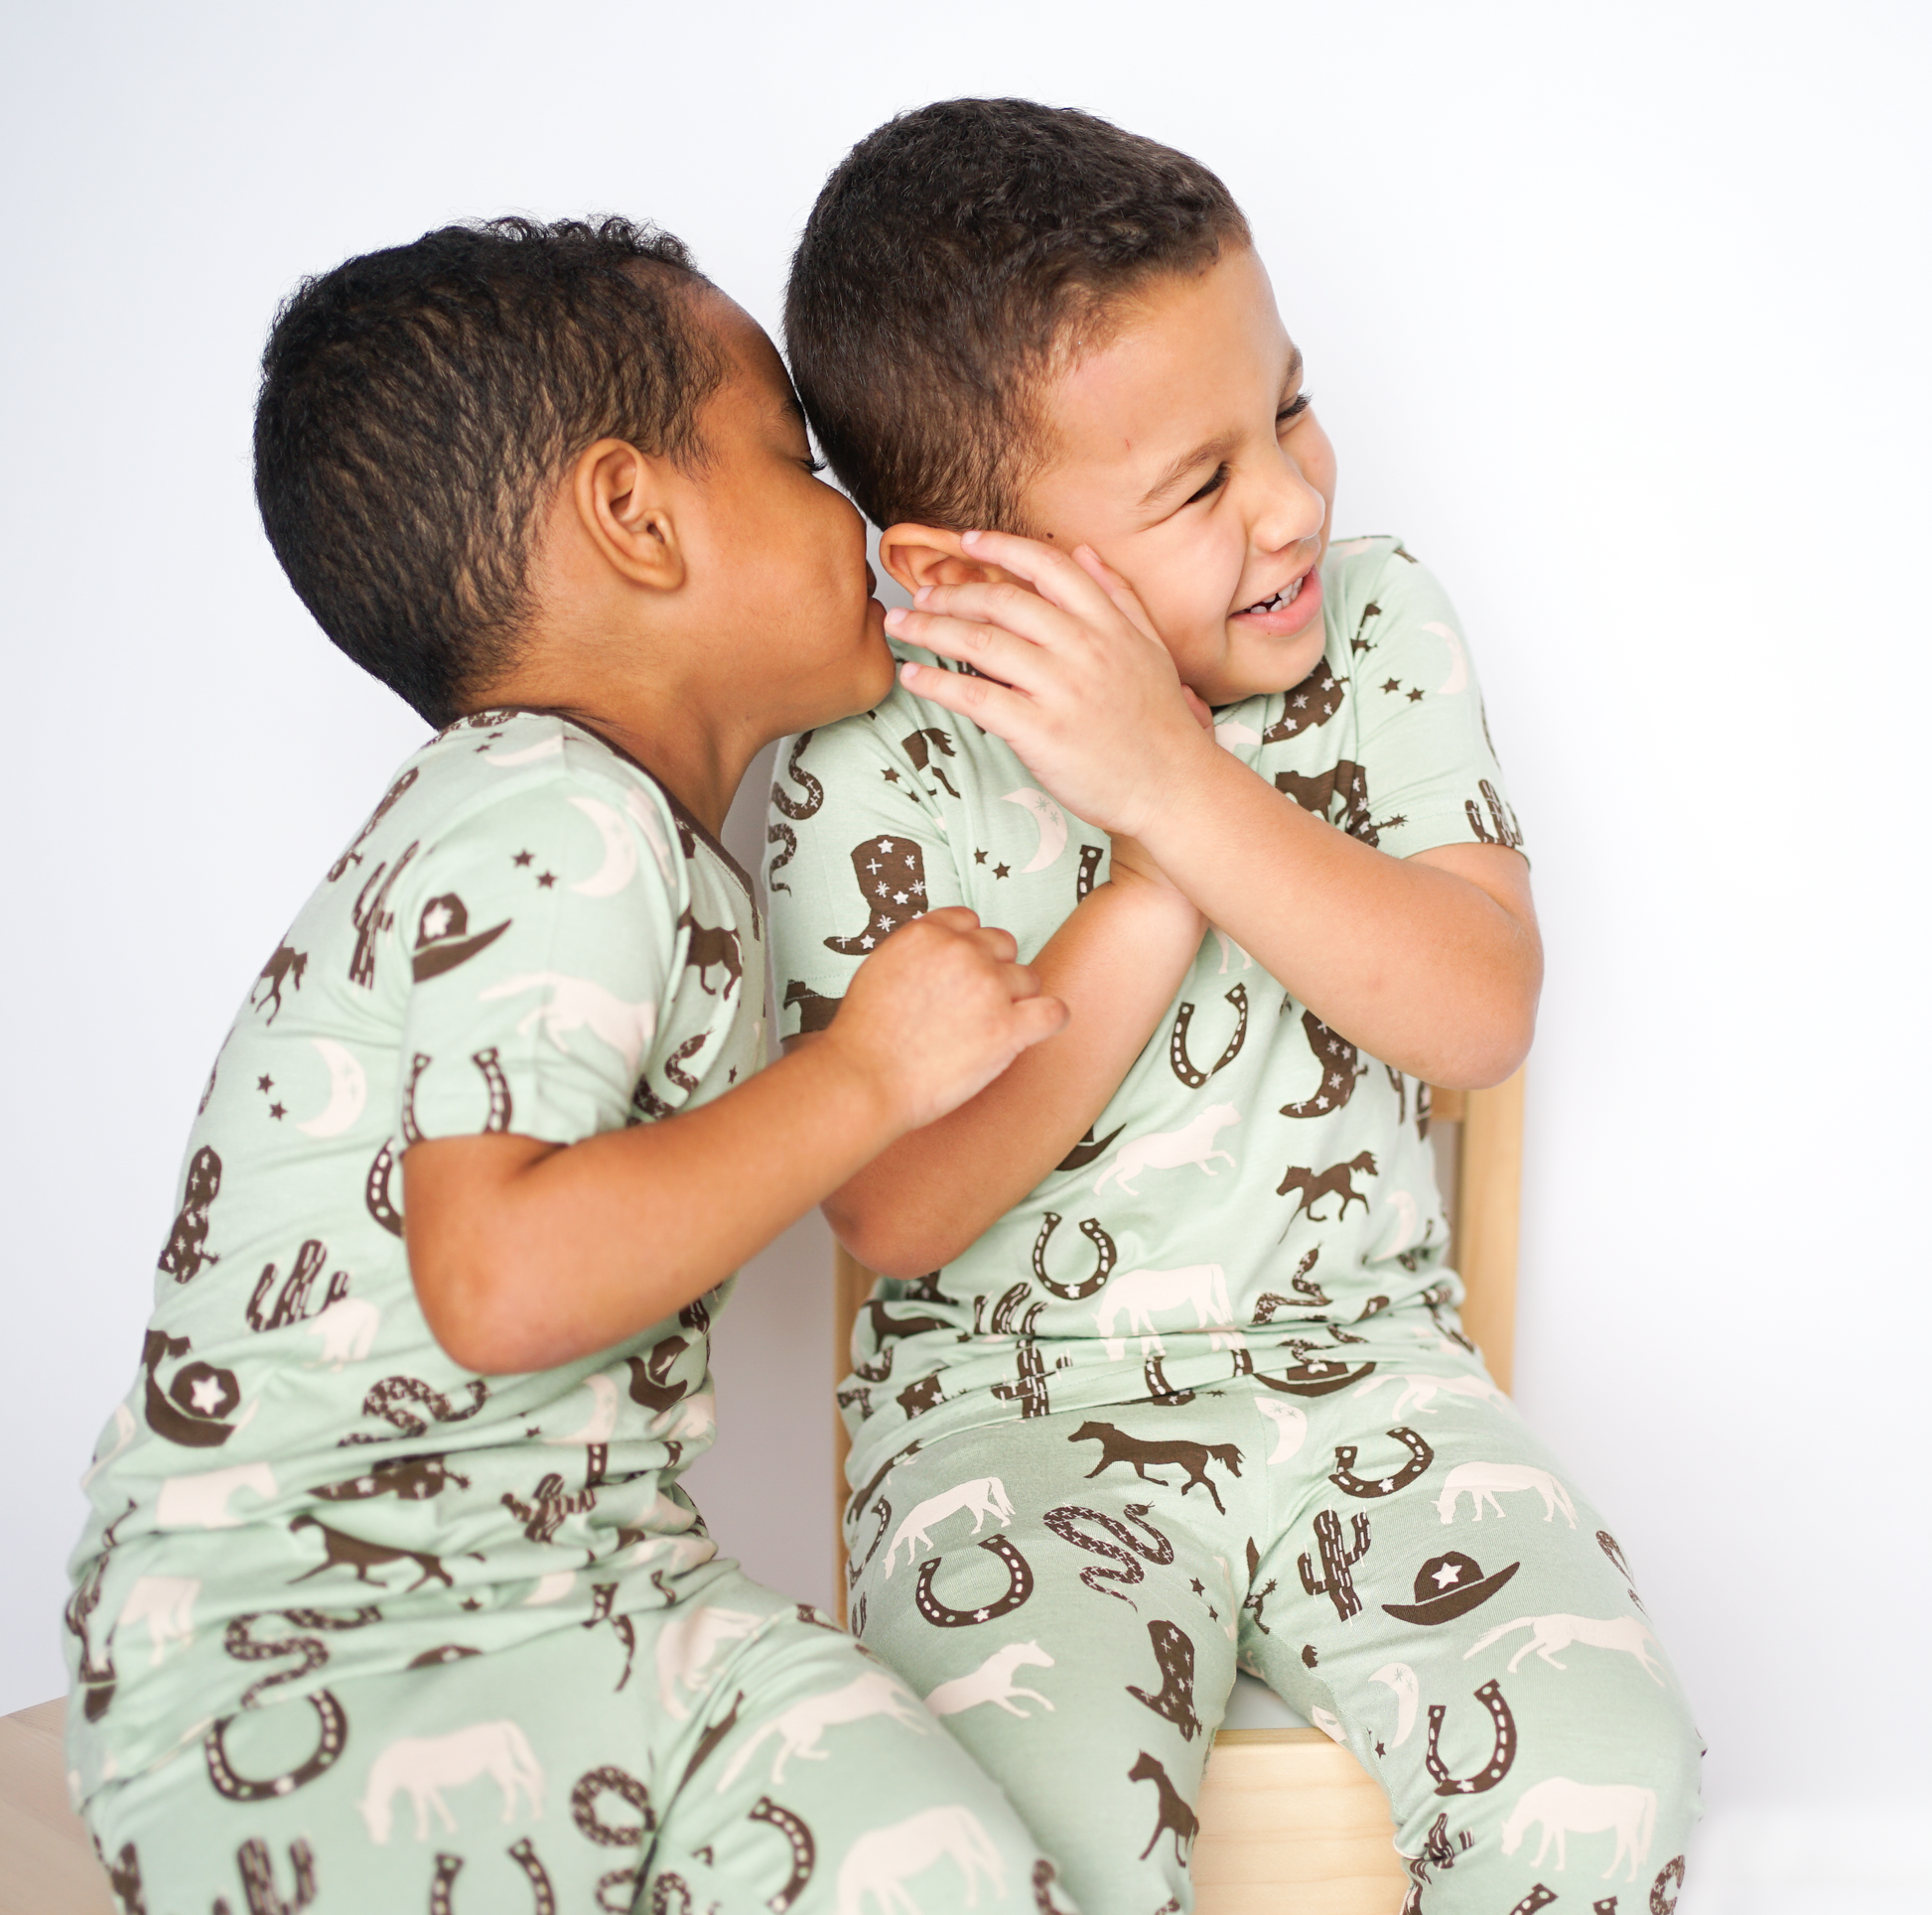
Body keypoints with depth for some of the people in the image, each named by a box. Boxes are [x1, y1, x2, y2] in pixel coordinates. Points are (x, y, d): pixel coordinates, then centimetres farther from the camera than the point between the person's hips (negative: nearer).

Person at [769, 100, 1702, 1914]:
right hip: (1010, 1405, -2)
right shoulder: (868, 773, -10)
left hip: (1361, 1363, 3)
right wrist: (1159, 879, -21)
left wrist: (1179, 778, -24)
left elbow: (1482, 1015, -11)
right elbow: (893, 1213, -14)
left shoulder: (1378, 627, -2)